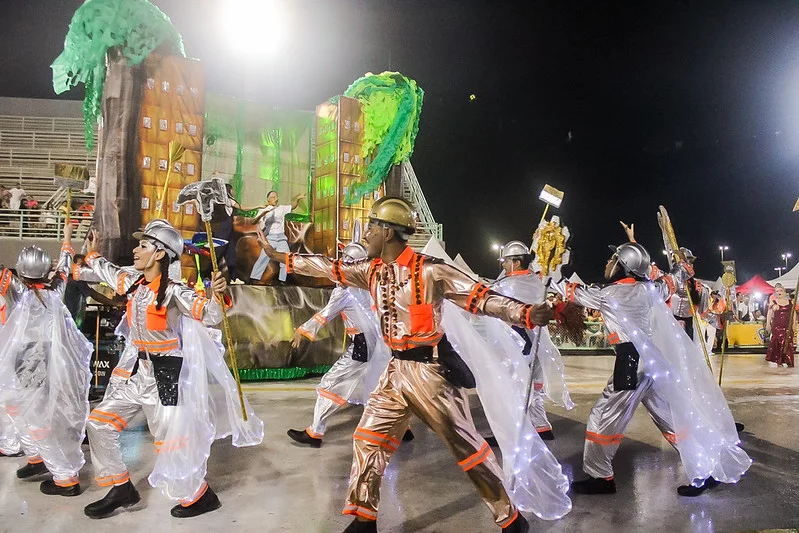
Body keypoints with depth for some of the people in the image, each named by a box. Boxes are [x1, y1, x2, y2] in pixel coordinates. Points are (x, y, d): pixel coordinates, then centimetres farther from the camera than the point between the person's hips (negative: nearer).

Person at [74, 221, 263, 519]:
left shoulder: (173, 291, -18)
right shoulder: (134, 284, 4)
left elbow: (210, 316, -27)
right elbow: (109, 272, 26)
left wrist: (216, 296, -45)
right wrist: (92, 255, 34)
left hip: (168, 375, -8)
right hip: (142, 372, 8)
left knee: (170, 443, 0)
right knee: (100, 422, 14)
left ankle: (200, 497, 23)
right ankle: (121, 489, 28)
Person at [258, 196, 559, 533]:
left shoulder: (428, 271, -17)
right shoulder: (373, 270, 5)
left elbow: (480, 298, -22)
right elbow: (328, 268, 12)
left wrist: (527, 314, -36)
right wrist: (277, 256, 17)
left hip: (431, 369, -7)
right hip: (397, 369, 7)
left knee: (466, 445, 2)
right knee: (368, 439, 10)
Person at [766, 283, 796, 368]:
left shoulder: (790, 301, 9)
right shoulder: (773, 302, 4)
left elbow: (794, 313, 10)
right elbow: (769, 314, 3)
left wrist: (794, 324, 2)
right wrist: (768, 324, -5)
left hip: (788, 326, 2)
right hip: (776, 325, -2)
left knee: (787, 343, -1)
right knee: (776, 342, -8)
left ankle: (785, 361, 6)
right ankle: (773, 360, -1)